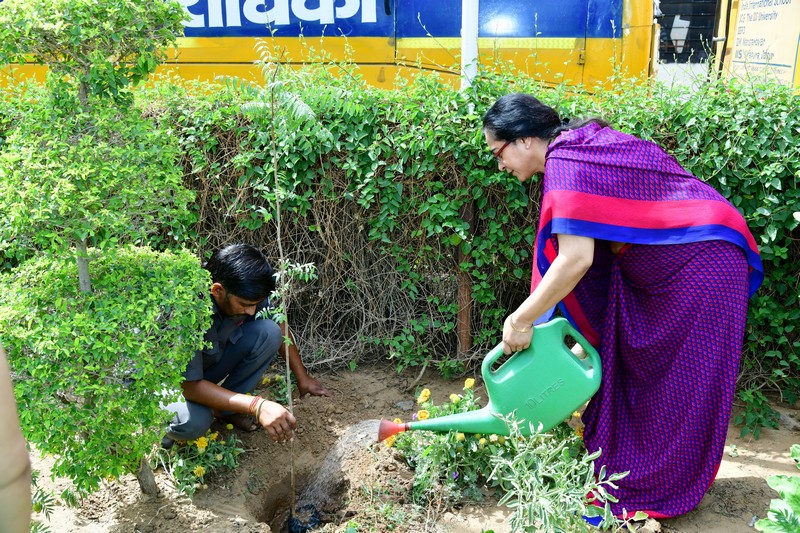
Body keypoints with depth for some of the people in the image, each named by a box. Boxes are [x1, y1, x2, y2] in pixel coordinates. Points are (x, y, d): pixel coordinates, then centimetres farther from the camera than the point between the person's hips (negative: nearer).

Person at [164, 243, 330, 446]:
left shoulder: (243, 290, -21)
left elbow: (279, 326, -1)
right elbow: (191, 387, -35)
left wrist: (302, 377, -1)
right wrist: (257, 406, -42)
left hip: (212, 360, 6)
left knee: (269, 332, -19)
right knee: (193, 423, -37)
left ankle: (224, 409, -4)